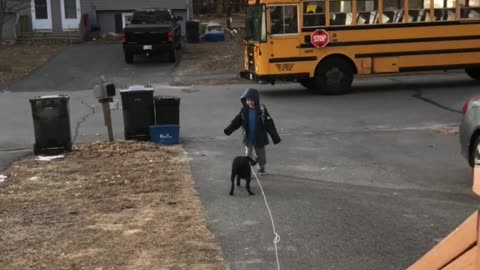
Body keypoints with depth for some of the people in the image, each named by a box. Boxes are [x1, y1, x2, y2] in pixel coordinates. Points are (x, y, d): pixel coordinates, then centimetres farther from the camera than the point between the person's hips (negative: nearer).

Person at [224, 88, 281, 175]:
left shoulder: (261, 110, -13)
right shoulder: (244, 110, -6)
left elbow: (269, 124, -11)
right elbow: (237, 121, -4)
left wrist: (275, 137, -11)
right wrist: (229, 130, -18)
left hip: (259, 138, -1)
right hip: (248, 138, 1)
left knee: (261, 154, 16)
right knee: (248, 155, 7)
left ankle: (261, 168, 38)